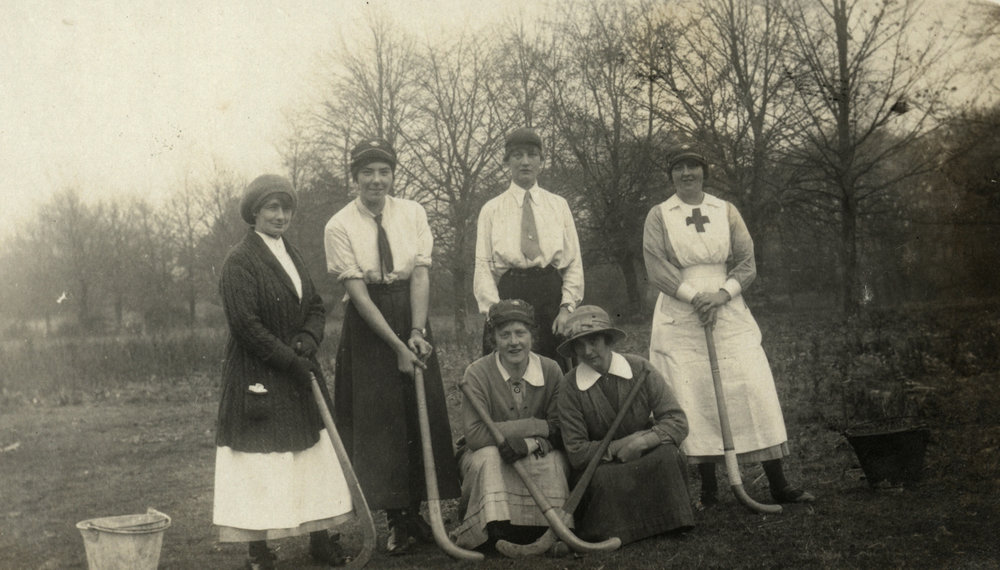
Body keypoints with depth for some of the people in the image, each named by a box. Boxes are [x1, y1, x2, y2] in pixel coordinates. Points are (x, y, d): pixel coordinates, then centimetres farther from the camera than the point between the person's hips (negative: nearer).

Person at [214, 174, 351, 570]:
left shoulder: (291, 255, 13)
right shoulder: (239, 261, -12)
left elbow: (316, 306, 13)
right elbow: (245, 323, -19)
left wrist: (307, 339, -8)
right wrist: (290, 359, -17)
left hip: (298, 371, 8)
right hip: (256, 376, -8)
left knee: (316, 454, 9)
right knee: (259, 462, -2)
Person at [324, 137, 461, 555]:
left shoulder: (413, 213, 0)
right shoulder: (339, 226, -9)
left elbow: (421, 275, -6)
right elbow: (358, 293, -14)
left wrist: (417, 332, -19)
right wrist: (396, 345, -18)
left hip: (412, 319, 3)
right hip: (367, 327, -3)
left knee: (424, 413, 5)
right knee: (377, 419, 0)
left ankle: (416, 512, 19)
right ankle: (396, 521, 10)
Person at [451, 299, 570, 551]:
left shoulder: (551, 370, -7)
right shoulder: (477, 374, -15)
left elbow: (560, 430, -7)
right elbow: (474, 434, -25)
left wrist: (528, 443, -30)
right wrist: (537, 426, -25)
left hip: (537, 458, 2)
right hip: (491, 462, -1)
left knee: (553, 461, -31)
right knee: (488, 457, -34)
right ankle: (494, 530, -23)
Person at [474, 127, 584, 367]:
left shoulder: (559, 205, 14)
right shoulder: (491, 210, 10)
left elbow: (574, 264, 10)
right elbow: (482, 267, 5)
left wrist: (567, 307, -4)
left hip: (552, 296, 1)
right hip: (508, 296, -1)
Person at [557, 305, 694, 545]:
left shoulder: (640, 369, -7)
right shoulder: (571, 387, -10)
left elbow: (678, 422, -11)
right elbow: (576, 453, -11)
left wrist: (642, 441, -27)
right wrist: (619, 447, -19)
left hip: (646, 457, 2)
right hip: (600, 464, -2)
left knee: (667, 454, -29)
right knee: (602, 477, -35)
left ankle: (669, 522, -7)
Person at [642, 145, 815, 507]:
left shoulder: (726, 212, 10)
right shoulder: (658, 216, 6)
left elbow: (747, 264, 5)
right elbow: (657, 268, -5)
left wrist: (721, 294, -12)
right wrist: (696, 296, -14)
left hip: (728, 314, 2)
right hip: (680, 319, -1)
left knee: (755, 392, -4)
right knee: (694, 400, -3)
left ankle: (777, 484, 2)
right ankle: (708, 488, 6)